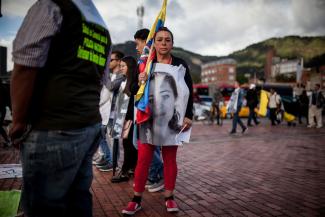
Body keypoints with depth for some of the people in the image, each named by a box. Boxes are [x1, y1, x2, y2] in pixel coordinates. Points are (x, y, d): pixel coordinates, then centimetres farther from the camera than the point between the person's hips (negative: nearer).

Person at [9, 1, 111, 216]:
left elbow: (26, 67, -13)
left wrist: (19, 123, -5)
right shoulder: (103, 29, 20)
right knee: (79, 199, 16)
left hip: (55, 130, -8)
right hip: (92, 125, 8)